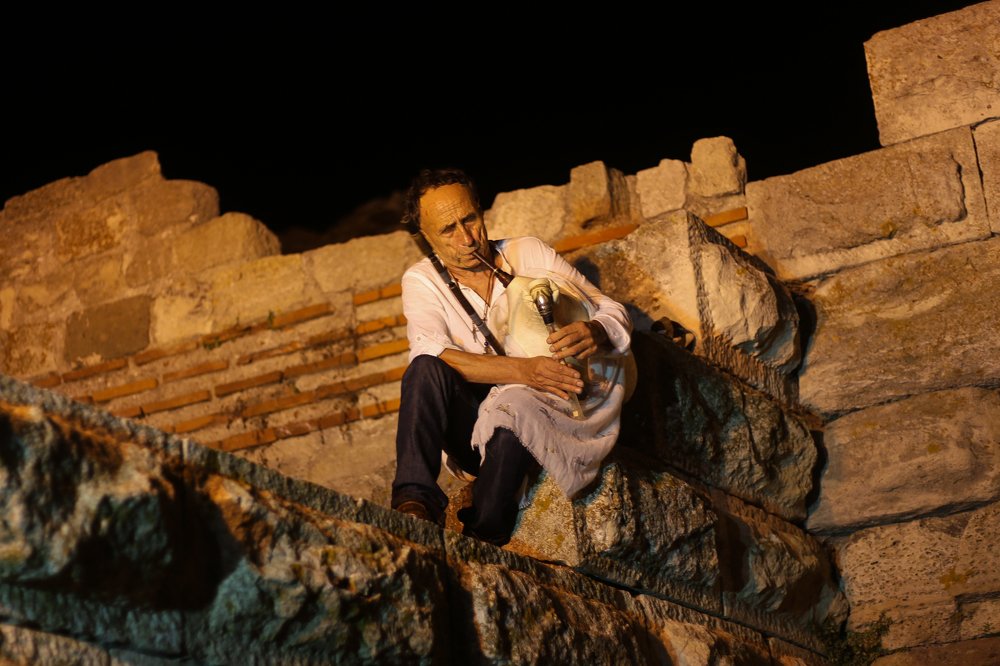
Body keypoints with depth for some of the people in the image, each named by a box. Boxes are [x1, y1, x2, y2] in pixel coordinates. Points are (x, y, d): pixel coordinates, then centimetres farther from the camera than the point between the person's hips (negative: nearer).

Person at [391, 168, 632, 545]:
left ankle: (483, 538, -29)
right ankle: (415, 499, -40)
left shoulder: (528, 254, 5)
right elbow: (431, 353, -18)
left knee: (516, 405, -35)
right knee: (427, 369, -27)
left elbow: (615, 313, 3)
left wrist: (594, 334, -24)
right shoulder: (422, 281, 3)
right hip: (473, 433, 1)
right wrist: (523, 370, -32)